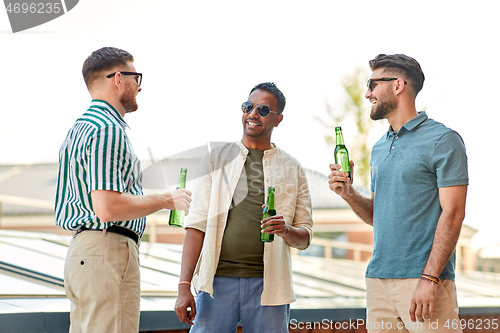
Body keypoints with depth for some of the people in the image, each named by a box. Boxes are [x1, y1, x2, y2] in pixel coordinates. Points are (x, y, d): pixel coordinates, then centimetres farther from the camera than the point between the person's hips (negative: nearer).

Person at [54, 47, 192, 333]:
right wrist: (167, 200, -12)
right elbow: (107, 208, -23)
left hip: (81, 251, 11)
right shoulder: (108, 130, -14)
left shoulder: (81, 127, 19)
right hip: (108, 251, -11)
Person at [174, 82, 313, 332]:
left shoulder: (292, 168, 12)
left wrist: (286, 230, -12)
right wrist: (184, 286, -7)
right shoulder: (217, 159, 9)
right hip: (217, 281, -1)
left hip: (267, 285, 1)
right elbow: (196, 226, 3)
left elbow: (304, 238, 12)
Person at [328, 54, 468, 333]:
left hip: (424, 281, -7)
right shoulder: (379, 149, 19)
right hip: (379, 279, 7)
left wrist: (429, 278, -19)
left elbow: (453, 213, -11)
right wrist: (349, 194, 3)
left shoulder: (442, 140, -5)